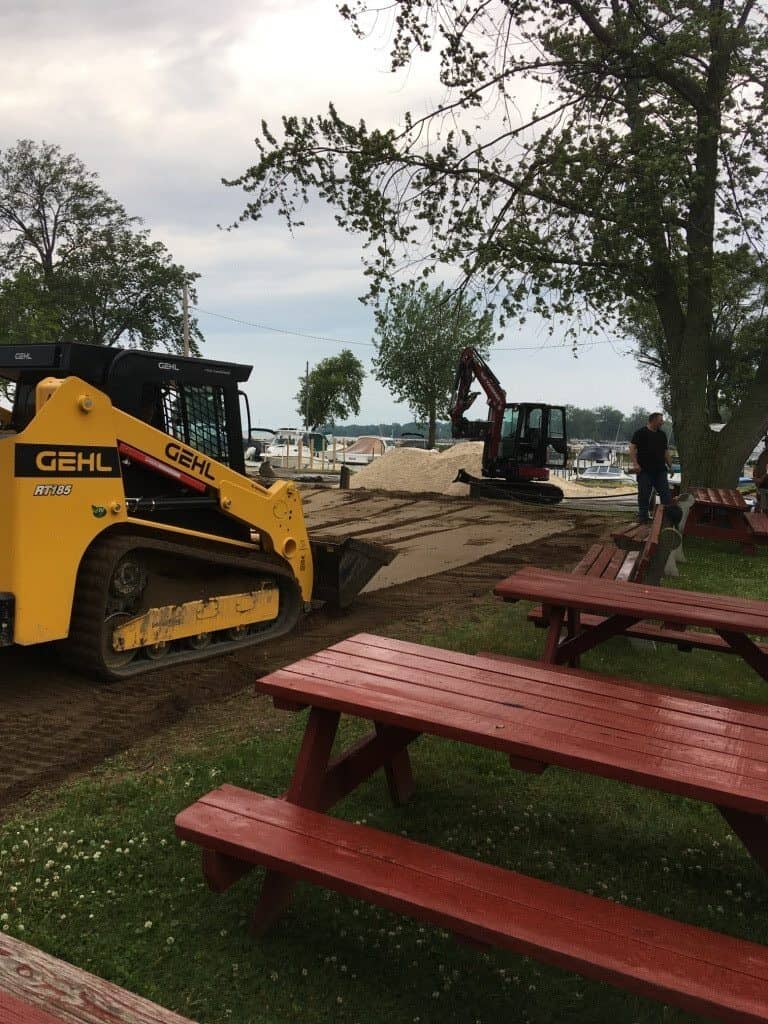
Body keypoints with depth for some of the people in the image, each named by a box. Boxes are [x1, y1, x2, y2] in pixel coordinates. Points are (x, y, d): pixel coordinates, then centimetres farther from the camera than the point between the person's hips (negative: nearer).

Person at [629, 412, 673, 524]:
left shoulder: (662, 434, 18)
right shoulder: (640, 433, -2)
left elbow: (666, 451, 23)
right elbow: (632, 448, -8)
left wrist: (670, 465, 17)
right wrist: (635, 463, -18)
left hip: (660, 470, 5)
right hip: (644, 470, -5)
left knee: (665, 493, 2)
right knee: (644, 494, 0)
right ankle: (643, 516, 9)